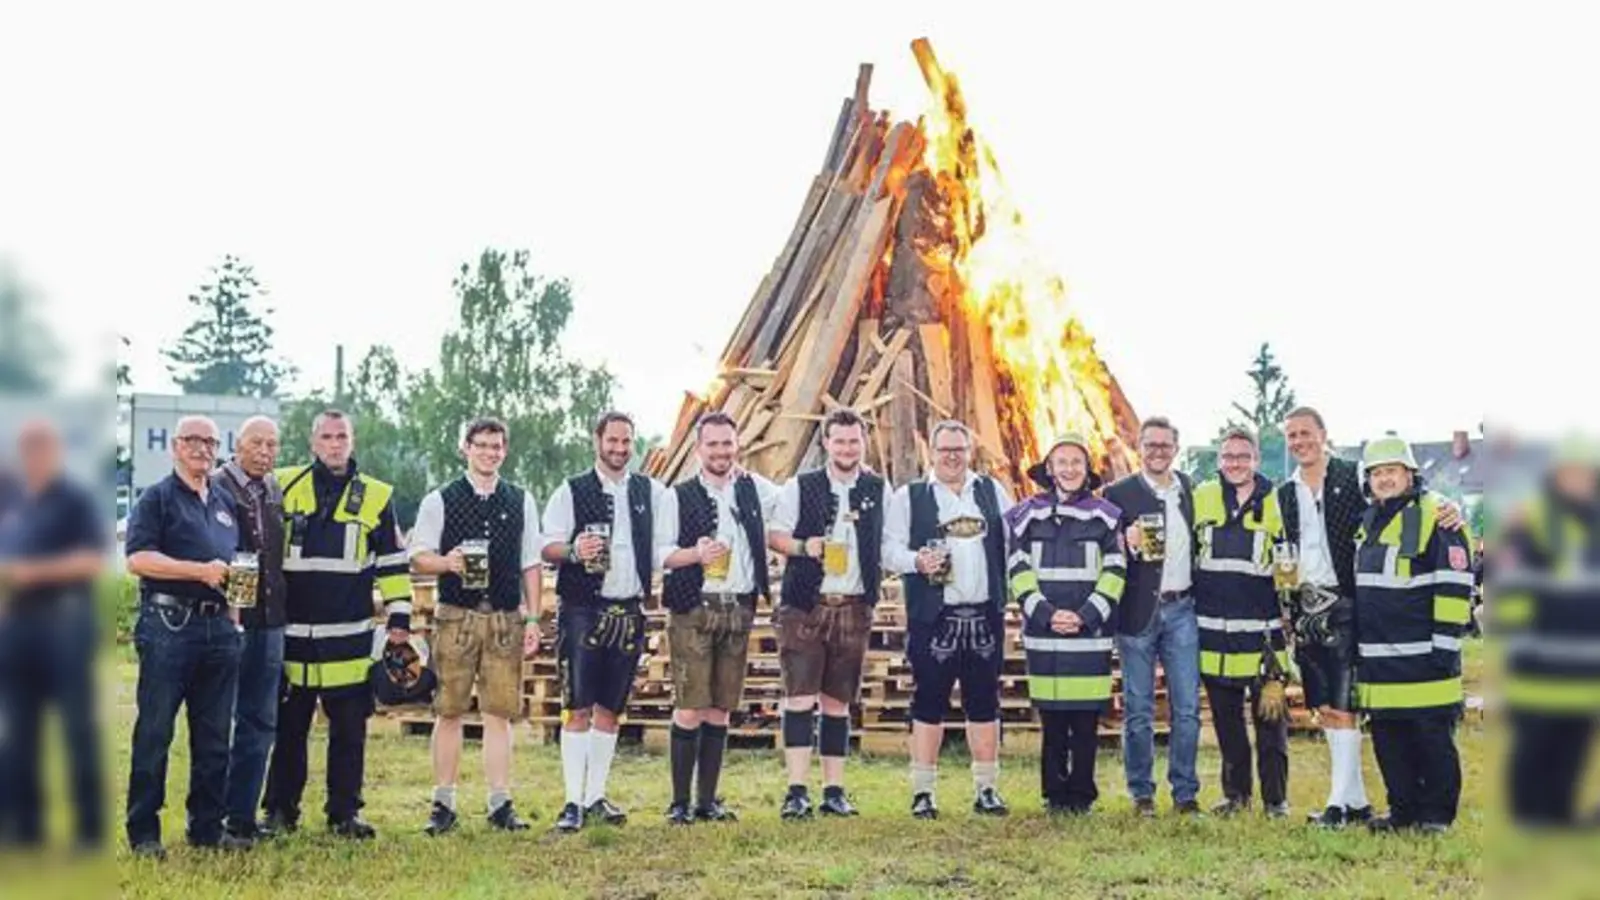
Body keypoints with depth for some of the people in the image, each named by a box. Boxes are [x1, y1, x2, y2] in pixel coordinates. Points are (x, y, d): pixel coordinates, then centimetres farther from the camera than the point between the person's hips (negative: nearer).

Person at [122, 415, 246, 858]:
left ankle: (207, 826, 17)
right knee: (154, 732, -2)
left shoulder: (225, 503, 20)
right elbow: (137, 558, -12)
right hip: (169, 625, -6)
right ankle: (143, 832, 4)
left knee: (214, 735, 9)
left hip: (220, 627, 6)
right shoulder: (157, 497, 0)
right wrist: (200, 571, -19)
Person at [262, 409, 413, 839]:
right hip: (291, 632, 0)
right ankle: (280, 811, 19)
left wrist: (400, 619, 5)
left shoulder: (376, 496, 6)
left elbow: (393, 565, 9)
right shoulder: (283, 486, 6)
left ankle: (345, 812, 15)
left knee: (349, 729, 4)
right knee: (287, 727, 8)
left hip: (350, 638, 0)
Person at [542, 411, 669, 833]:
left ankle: (596, 798, 16)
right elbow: (547, 547, -4)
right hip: (583, 609, -3)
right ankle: (574, 802, -1)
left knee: (610, 710, 8)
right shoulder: (572, 491, 1)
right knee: (578, 709, -5)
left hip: (629, 612, 3)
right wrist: (573, 551, -22)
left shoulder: (651, 492, 10)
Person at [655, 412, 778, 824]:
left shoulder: (755, 490, 13)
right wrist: (695, 553, -17)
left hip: (739, 610, 4)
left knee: (720, 709, 7)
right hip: (694, 610, -3)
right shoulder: (678, 496, 3)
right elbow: (659, 553, -3)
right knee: (689, 708, -7)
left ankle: (708, 801, 14)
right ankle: (679, 803, 1)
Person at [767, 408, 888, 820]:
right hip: (805, 605, -2)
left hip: (854, 609, 2)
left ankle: (834, 790, 13)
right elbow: (774, 535, 3)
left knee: (838, 702, 8)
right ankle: (797, 791, -7)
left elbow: (888, 542, 17)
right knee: (799, 696, -8)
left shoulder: (879, 490, 10)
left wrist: (875, 576, 2)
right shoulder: (799, 487, 3)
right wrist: (802, 547, -15)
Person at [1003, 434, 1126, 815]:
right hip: (1043, 632, 1)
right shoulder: (1028, 515, 8)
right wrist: (1045, 613, -9)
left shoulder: (1106, 516, 7)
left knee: (1086, 719, 0)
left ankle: (1082, 794, 10)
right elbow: (1019, 572, 4)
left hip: (1091, 633, 0)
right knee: (1052, 719, 3)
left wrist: (1085, 616, -10)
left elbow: (1114, 574, 3)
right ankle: (1055, 795, 13)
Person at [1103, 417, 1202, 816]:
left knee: (1187, 707, 3)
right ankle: (1141, 792, 15)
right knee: (1138, 709, 5)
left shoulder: (1190, 489, 10)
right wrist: (1127, 544, -23)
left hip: (1181, 608, 3)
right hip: (1138, 611, -3)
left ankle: (1185, 791, 13)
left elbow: (1198, 541, 18)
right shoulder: (1119, 493, -2)